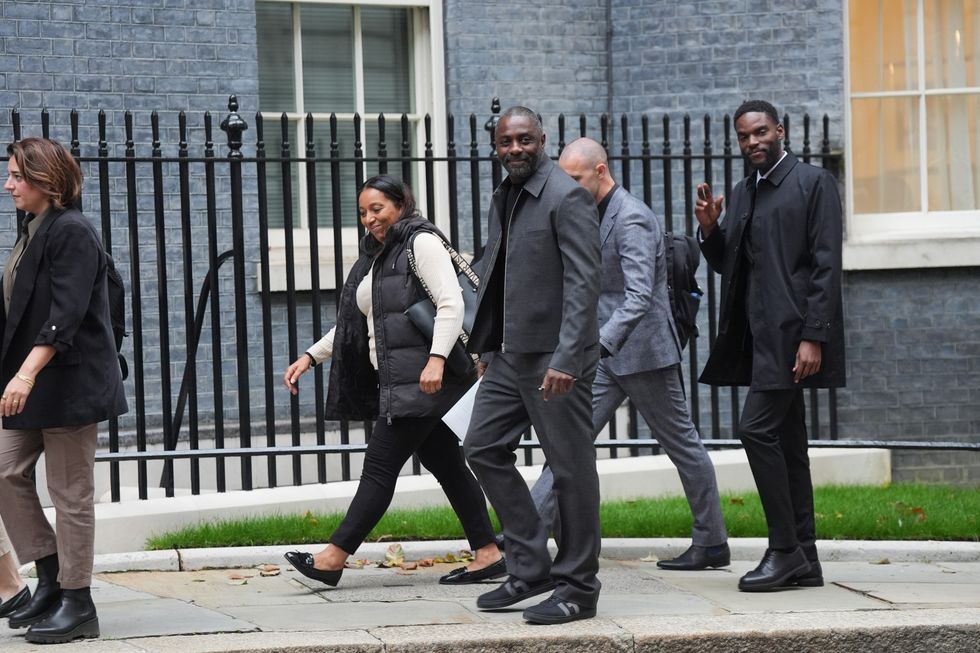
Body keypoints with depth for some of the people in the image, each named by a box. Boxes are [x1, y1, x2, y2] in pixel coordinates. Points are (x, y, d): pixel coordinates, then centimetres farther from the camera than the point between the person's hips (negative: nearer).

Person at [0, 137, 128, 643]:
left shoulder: (72, 233, -15)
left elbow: (65, 315, -23)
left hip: (69, 382, -9)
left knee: (69, 492, -3)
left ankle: (77, 604, 5)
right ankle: (51, 580, 16)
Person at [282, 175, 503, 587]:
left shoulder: (422, 243, -6)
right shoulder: (375, 258, 22)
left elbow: (451, 304, -16)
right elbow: (352, 323, 28)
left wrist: (437, 358, -28)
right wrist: (309, 358, 20)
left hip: (422, 379, -10)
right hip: (397, 381, 10)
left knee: (380, 464, -8)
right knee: (445, 464, 8)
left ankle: (333, 559, -9)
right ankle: (487, 554, 10)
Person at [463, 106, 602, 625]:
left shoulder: (566, 198, -12)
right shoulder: (503, 199, 14)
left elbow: (584, 283, -18)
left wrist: (566, 360, -24)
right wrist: (486, 346, 17)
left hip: (554, 355, -9)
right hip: (509, 354, 9)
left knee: (570, 467, -2)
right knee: (483, 447, 9)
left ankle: (577, 587, 7)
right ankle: (530, 568, 17)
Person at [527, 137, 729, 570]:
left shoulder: (631, 218, -19)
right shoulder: (595, 216, 11)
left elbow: (639, 296, -29)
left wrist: (599, 343, -40)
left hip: (642, 350, -9)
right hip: (607, 352, 9)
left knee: (682, 445, 3)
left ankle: (712, 543, 12)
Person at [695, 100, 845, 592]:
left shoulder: (814, 183, -5)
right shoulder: (743, 193, 17)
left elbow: (826, 265, -11)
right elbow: (726, 265, 19)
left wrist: (813, 337, -18)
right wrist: (710, 228, -1)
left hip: (791, 332, -8)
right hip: (759, 335, 8)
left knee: (757, 428, -16)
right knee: (786, 442, 9)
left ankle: (784, 549, -11)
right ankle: (803, 560, 12)